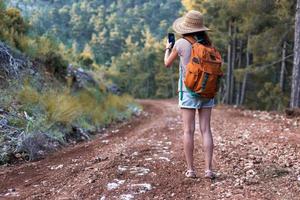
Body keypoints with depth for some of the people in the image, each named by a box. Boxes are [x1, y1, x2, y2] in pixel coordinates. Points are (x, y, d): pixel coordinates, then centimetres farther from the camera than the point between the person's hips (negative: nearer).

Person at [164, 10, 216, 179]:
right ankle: (208, 169, -1)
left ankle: (191, 169, 3)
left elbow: (168, 64, 8)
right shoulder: (207, 42, 5)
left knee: (189, 130, 1)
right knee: (206, 129, 3)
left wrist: (167, 48, 26)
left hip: (189, 90, -3)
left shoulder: (181, 43, -5)